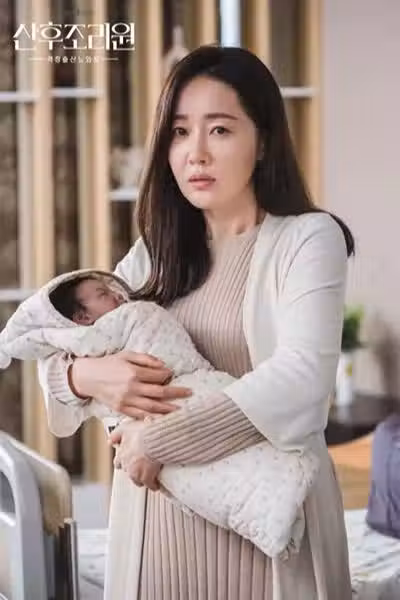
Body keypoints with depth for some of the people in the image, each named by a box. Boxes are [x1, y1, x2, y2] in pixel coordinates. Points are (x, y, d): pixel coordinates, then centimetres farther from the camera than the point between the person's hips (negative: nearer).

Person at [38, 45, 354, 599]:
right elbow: (53, 350, 12)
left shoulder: (308, 239, -6)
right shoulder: (155, 254, 9)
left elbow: (303, 376, -19)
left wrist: (162, 439, -18)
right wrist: (85, 375, -11)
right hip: (159, 514, 5)